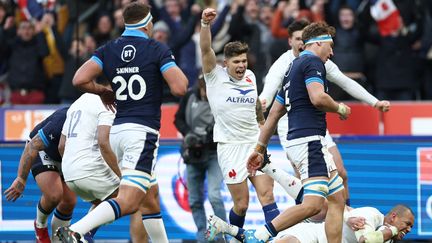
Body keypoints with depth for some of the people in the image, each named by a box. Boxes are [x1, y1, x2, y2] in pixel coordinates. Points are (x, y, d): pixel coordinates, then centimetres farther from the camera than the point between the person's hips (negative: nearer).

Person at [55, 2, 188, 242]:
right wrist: (180, 75, 11)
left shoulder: (108, 50, 8)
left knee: (150, 200, 20)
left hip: (117, 130, 7)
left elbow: (80, 79, -3)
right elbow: (180, 88, -12)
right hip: (143, 132, -7)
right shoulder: (157, 50, -4)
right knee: (128, 202, -15)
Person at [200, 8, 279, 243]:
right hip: (230, 146, -4)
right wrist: (205, 24, -34)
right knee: (241, 204, -4)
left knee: (267, 195, -9)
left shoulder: (250, 76, 10)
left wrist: (262, 123, 39)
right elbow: (205, 49, -20)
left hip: (255, 143, 4)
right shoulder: (215, 76, -4)